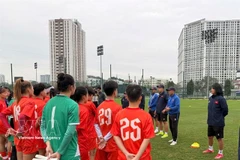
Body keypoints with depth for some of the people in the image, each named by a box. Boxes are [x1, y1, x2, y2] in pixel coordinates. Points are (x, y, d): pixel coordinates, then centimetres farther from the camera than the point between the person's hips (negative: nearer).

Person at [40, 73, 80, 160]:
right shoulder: (72, 105, -14)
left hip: (52, 150, 6)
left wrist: (48, 143, -6)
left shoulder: (49, 103, 4)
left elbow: (43, 126, 4)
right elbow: (70, 131, -19)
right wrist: (60, 152, -13)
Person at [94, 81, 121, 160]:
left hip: (101, 143, 6)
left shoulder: (100, 107, 3)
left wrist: (101, 138, -2)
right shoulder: (117, 107, -15)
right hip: (113, 144, -5)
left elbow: (96, 124, 4)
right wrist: (105, 139, -11)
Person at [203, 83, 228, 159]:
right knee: (210, 136, 21)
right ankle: (210, 149, 41)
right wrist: (211, 117, 12)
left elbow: (225, 110, -13)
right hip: (210, 122, 8)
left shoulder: (221, 99, -17)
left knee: (219, 138, 5)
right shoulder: (211, 98, 5)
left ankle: (220, 153, 20)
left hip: (218, 123, -8)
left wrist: (219, 117, -1)